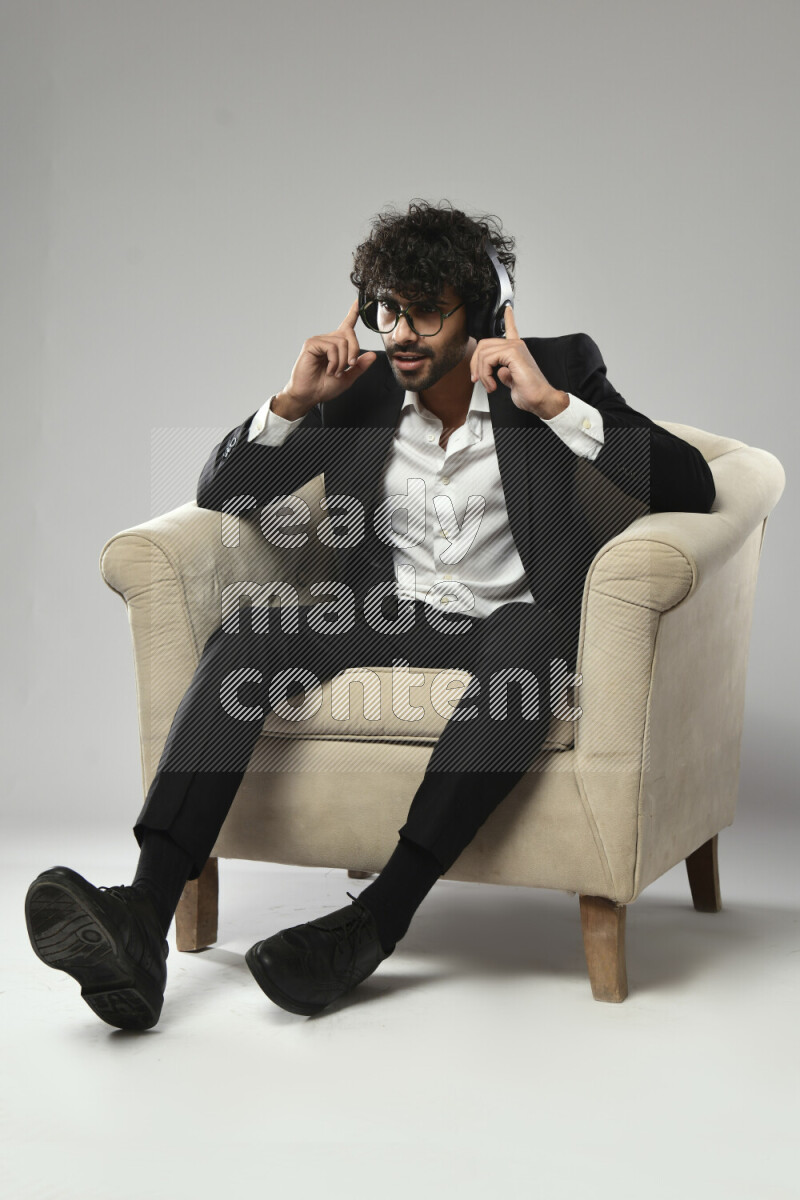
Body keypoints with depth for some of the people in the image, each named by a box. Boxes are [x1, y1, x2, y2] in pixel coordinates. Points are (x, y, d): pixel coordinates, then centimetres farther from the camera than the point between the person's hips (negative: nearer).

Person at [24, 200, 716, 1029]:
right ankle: (144, 917, -38)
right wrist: (294, 400, -9)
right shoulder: (359, 390, 7)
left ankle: (373, 923, -41)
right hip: (384, 617, 3)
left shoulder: (561, 368, 0)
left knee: (530, 645, -38)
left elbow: (691, 486, -10)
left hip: (506, 623, -2)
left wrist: (554, 403, -20)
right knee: (250, 628, -26)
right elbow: (221, 494, 8)